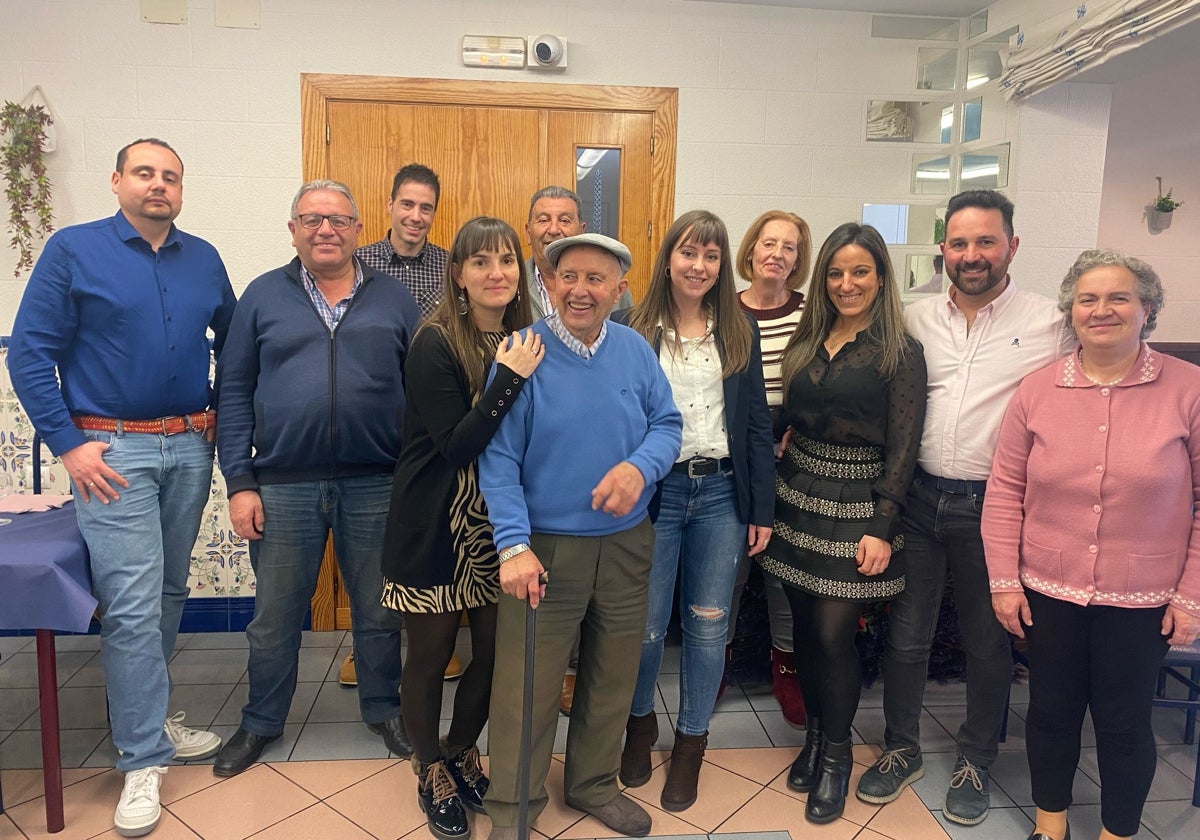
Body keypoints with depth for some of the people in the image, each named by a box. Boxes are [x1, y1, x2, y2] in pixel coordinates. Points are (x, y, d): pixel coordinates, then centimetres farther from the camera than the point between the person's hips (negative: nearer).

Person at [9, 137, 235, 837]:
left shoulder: (204, 259, 9)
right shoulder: (74, 250, -3)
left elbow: (232, 343, 19)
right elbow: (31, 353, -5)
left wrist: (222, 420, 10)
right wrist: (69, 445, -10)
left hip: (191, 448, 5)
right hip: (112, 450, -4)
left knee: (169, 593, 14)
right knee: (132, 605, -6)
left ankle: (145, 714, 32)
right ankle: (145, 759, 6)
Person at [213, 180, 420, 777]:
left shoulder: (393, 298, 5)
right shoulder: (263, 296, 4)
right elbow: (234, 393, 3)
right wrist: (239, 482, -3)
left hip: (376, 484, 0)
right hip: (282, 486, 0)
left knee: (378, 612, 13)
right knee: (274, 617, 14)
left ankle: (383, 709, 35)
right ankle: (261, 722, 35)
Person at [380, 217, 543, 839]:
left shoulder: (524, 341, 1)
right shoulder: (435, 344, -15)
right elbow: (456, 444, -21)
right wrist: (509, 378, -26)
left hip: (500, 525, 5)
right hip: (436, 528, -5)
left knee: (494, 649, 13)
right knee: (431, 654, 11)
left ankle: (464, 751, 40)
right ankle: (431, 770, 35)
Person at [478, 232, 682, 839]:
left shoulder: (635, 350, 2)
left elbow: (666, 423, 4)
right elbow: (498, 457, -12)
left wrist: (641, 467, -19)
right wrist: (513, 544, -22)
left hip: (626, 544, 4)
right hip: (545, 546, -4)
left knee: (612, 676, 17)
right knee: (526, 685, 4)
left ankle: (594, 783, 40)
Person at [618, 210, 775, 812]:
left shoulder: (739, 330, 6)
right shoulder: (634, 328, -1)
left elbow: (756, 421, 6)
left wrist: (762, 508, 4)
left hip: (721, 492, 2)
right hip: (653, 490, -2)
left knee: (708, 626, 9)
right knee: (646, 623, 6)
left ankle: (691, 740, 29)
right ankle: (640, 722, 34)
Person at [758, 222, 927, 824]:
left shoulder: (900, 352, -6)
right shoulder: (806, 342, 9)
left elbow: (902, 447, -8)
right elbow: (788, 421, 9)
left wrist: (882, 528, -13)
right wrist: (765, 500, -1)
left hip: (855, 504, -4)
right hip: (797, 495, 5)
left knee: (834, 632, -2)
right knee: (804, 625, 10)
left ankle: (835, 756, 19)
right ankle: (814, 734, 31)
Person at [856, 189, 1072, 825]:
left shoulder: (1047, 323, -3)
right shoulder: (914, 319, 4)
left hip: (995, 505, -2)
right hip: (918, 498, 2)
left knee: (988, 644, 14)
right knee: (905, 636, 12)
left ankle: (975, 761, 36)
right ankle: (902, 749, 33)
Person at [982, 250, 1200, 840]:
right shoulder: (1037, 390, -2)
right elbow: (1005, 491, 0)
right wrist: (1004, 580, -1)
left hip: (1142, 600, -1)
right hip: (1048, 591, 2)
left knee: (1125, 724, 13)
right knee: (1051, 711, 16)